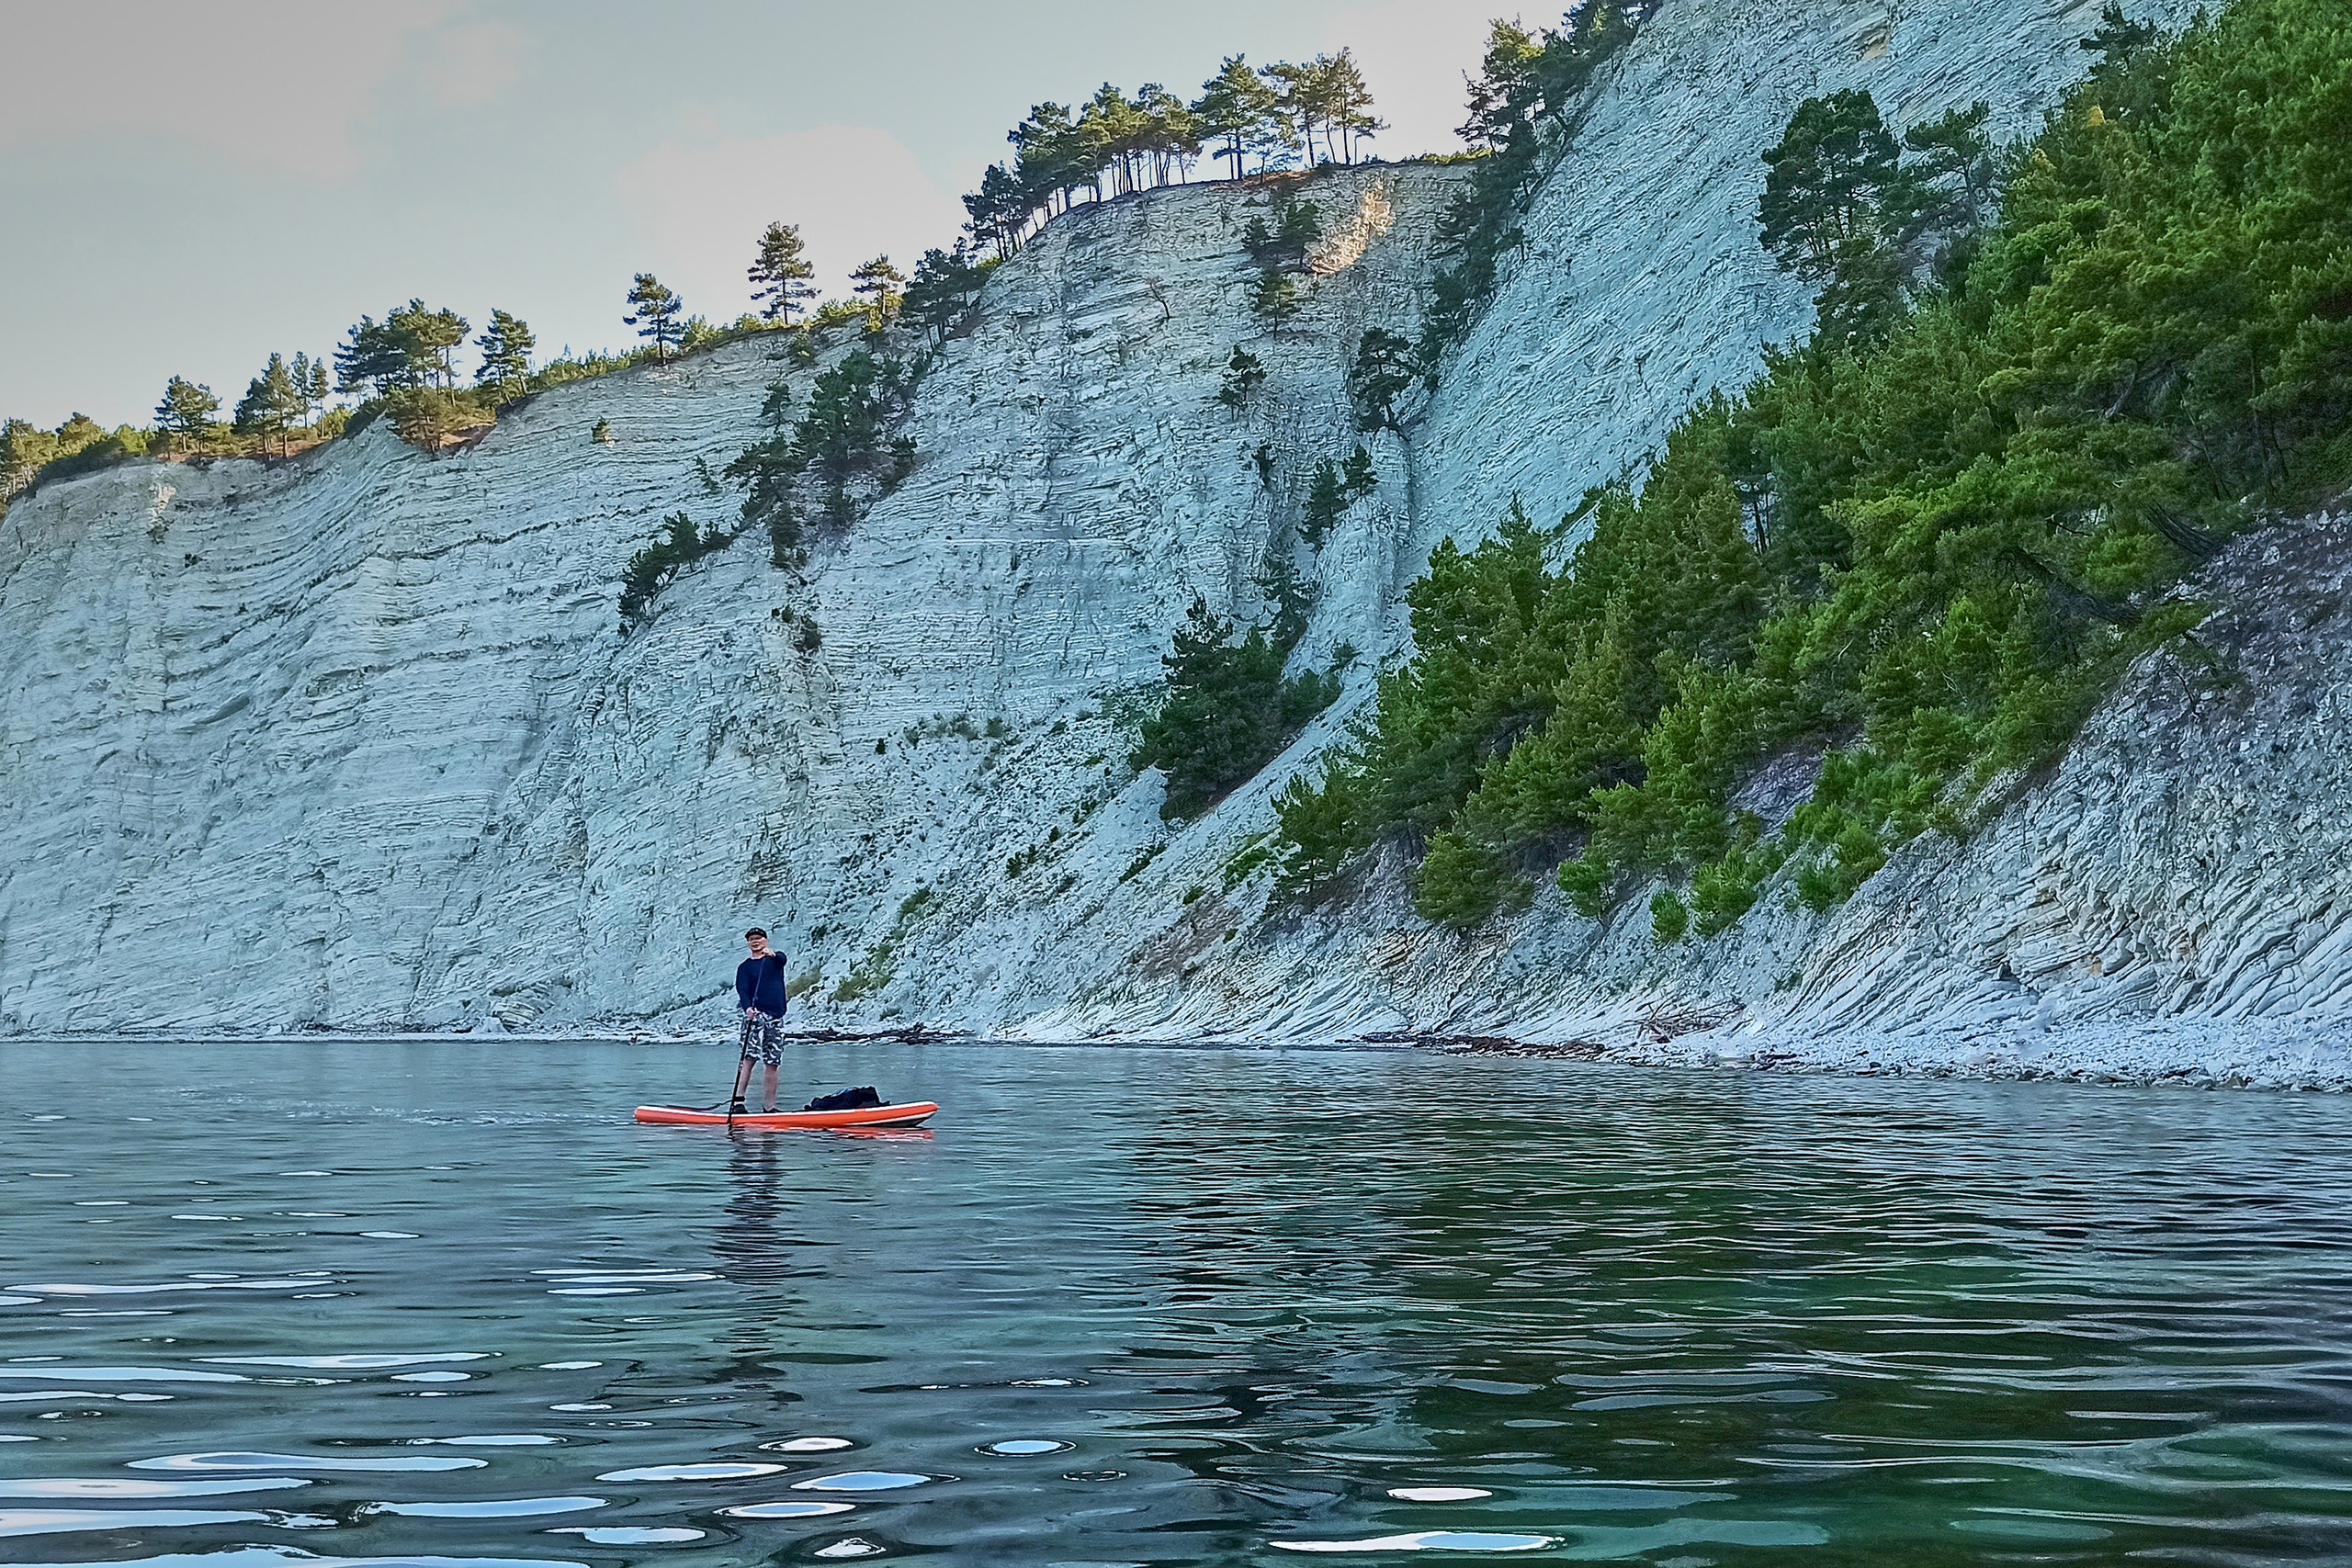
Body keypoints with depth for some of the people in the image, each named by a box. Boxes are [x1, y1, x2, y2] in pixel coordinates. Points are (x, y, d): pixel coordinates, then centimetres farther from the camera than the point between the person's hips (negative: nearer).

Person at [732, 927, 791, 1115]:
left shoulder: (775, 960, 14)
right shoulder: (745, 967, 8)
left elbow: (782, 959, -12)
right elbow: (742, 989, -8)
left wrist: (772, 955, -36)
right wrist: (747, 1007, -29)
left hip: (776, 1017, 3)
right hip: (756, 1014, -3)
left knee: (773, 1062, 3)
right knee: (749, 1056, -16)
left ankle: (770, 1107, 7)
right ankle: (738, 1101, -20)